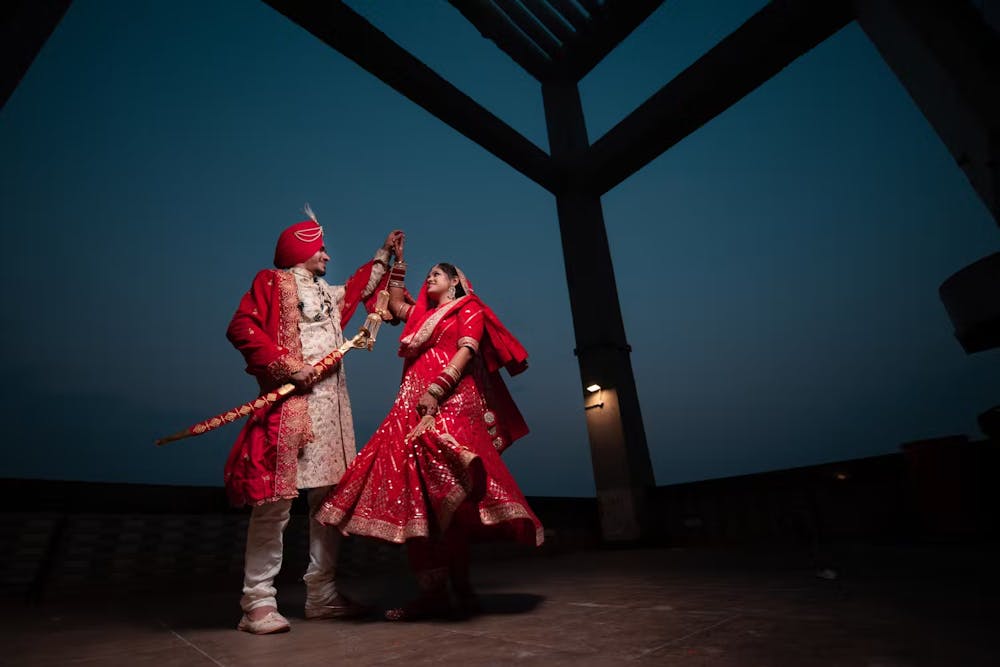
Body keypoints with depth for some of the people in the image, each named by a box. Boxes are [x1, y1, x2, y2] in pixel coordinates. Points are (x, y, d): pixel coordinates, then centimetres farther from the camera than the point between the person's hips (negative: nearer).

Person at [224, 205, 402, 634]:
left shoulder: (328, 294, 25)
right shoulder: (272, 281, 3)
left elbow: (358, 288, 44)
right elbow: (242, 328, -9)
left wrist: (383, 255, 50)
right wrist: (288, 365, -15)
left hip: (332, 403, 8)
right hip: (292, 402, -8)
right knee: (275, 499, -8)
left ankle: (322, 595, 16)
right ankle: (258, 602, 4)